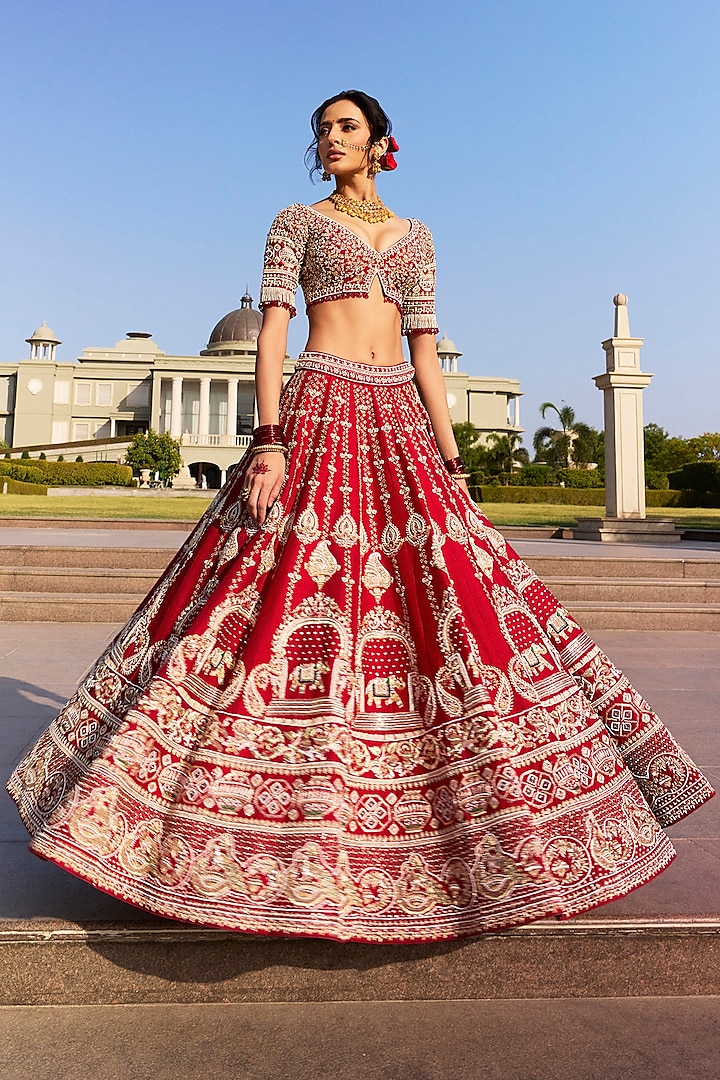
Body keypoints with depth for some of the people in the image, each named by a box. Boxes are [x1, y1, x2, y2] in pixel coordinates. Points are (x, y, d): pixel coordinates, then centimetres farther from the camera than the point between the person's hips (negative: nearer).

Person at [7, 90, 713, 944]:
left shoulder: (415, 237, 22)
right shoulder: (297, 222, 13)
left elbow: (425, 353, 16)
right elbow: (272, 330, -1)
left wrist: (452, 458, 7)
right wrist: (269, 440, -16)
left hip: (401, 426, 4)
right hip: (321, 412, -3)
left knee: (458, 602, -2)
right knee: (294, 602, -10)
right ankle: (278, 833, 6)